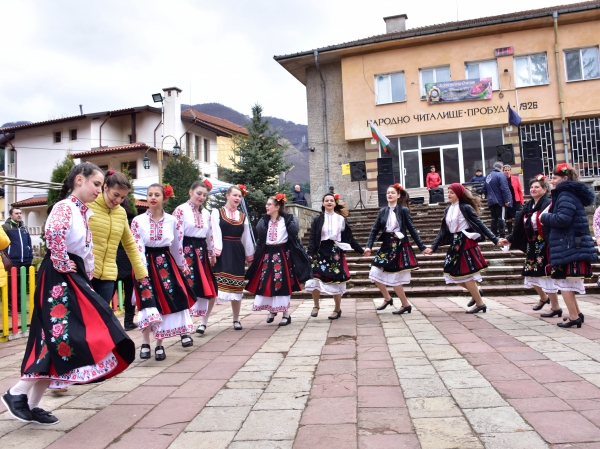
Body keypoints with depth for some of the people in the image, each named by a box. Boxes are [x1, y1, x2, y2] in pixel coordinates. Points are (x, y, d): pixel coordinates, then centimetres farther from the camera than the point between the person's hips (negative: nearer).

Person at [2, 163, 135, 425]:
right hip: (59, 281, -9)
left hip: (74, 280, 9)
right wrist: (61, 264, -22)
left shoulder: (83, 212, 16)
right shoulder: (65, 207, -13)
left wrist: (87, 278, 15)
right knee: (62, 339, -9)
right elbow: (53, 232, -34)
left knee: (59, 340, 9)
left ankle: (33, 405, 18)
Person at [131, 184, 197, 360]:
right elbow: (137, 247, -11)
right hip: (146, 264, -2)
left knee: (166, 302, -1)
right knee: (148, 302, -8)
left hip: (166, 263, 2)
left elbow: (177, 247, 11)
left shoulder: (172, 220, 2)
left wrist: (183, 267, 17)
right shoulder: (138, 221, -4)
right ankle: (145, 343, 4)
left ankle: (159, 344, 10)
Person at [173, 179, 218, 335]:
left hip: (201, 253, 6)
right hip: (186, 252, -6)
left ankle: (204, 321, 22)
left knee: (210, 290, 5)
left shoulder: (206, 213, 14)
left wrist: (211, 254, 17)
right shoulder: (181, 210, -5)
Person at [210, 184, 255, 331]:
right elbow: (215, 233, -8)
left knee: (236, 287, 9)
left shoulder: (243, 216, 14)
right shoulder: (216, 212, 1)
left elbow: (246, 238, 16)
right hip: (221, 253, -4)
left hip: (237, 253, 4)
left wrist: (250, 256, 16)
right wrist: (214, 253, -17)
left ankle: (236, 320, 20)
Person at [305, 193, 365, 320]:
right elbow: (312, 239, -2)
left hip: (335, 252, 0)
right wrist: (310, 254, -15)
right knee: (315, 280, -9)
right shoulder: (317, 220, 4)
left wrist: (361, 250, 10)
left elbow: (349, 238, 11)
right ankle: (316, 306, 15)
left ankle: (337, 309, 22)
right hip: (321, 252, 0)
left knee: (335, 282, 3)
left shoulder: (341, 219, 7)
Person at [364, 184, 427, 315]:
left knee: (394, 279, -3)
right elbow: (374, 230, 3)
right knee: (376, 274, 3)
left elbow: (412, 229, -4)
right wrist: (369, 246, -9)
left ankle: (406, 305, 16)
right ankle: (387, 299, 26)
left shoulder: (403, 210, -5)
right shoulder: (383, 211, 7)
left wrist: (422, 246, -7)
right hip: (386, 246, 5)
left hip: (399, 246, -5)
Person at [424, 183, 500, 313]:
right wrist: (433, 247, 8)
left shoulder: (466, 208, -10)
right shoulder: (448, 210, 10)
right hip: (455, 244, 7)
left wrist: (495, 240, -16)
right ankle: (475, 292, 28)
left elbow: (480, 224, -11)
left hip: (466, 243, -7)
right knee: (452, 273, 8)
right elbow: (443, 231, 12)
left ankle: (480, 304, 10)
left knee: (465, 274, -4)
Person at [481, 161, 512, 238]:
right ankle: (502, 234, -5)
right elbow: (504, 188, -17)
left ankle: (494, 234, 11)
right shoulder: (500, 175, -10)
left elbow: (483, 189, 16)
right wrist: (506, 200, -16)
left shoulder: (488, 176, 13)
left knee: (494, 218, 9)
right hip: (500, 201, -6)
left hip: (491, 201, 6)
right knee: (501, 218, -5)